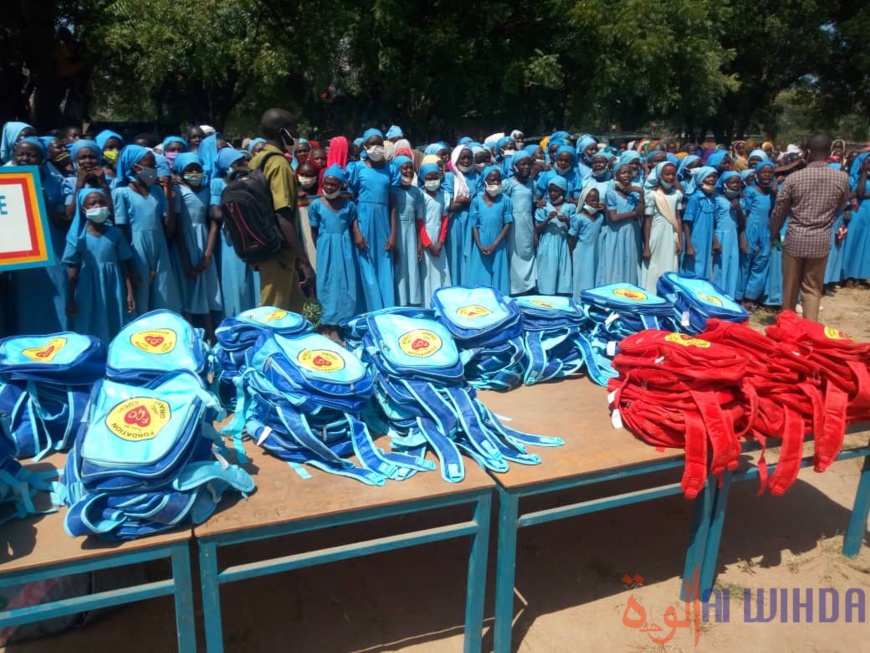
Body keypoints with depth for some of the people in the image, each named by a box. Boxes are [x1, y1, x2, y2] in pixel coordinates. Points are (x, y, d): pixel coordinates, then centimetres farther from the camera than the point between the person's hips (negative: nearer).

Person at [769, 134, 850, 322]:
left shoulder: (793, 177, -9)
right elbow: (841, 206, 15)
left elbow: (779, 211, 0)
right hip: (821, 240, 1)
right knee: (813, 289, 9)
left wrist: (773, 234, 15)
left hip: (795, 239, -1)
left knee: (790, 287, 12)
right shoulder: (842, 178, -4)